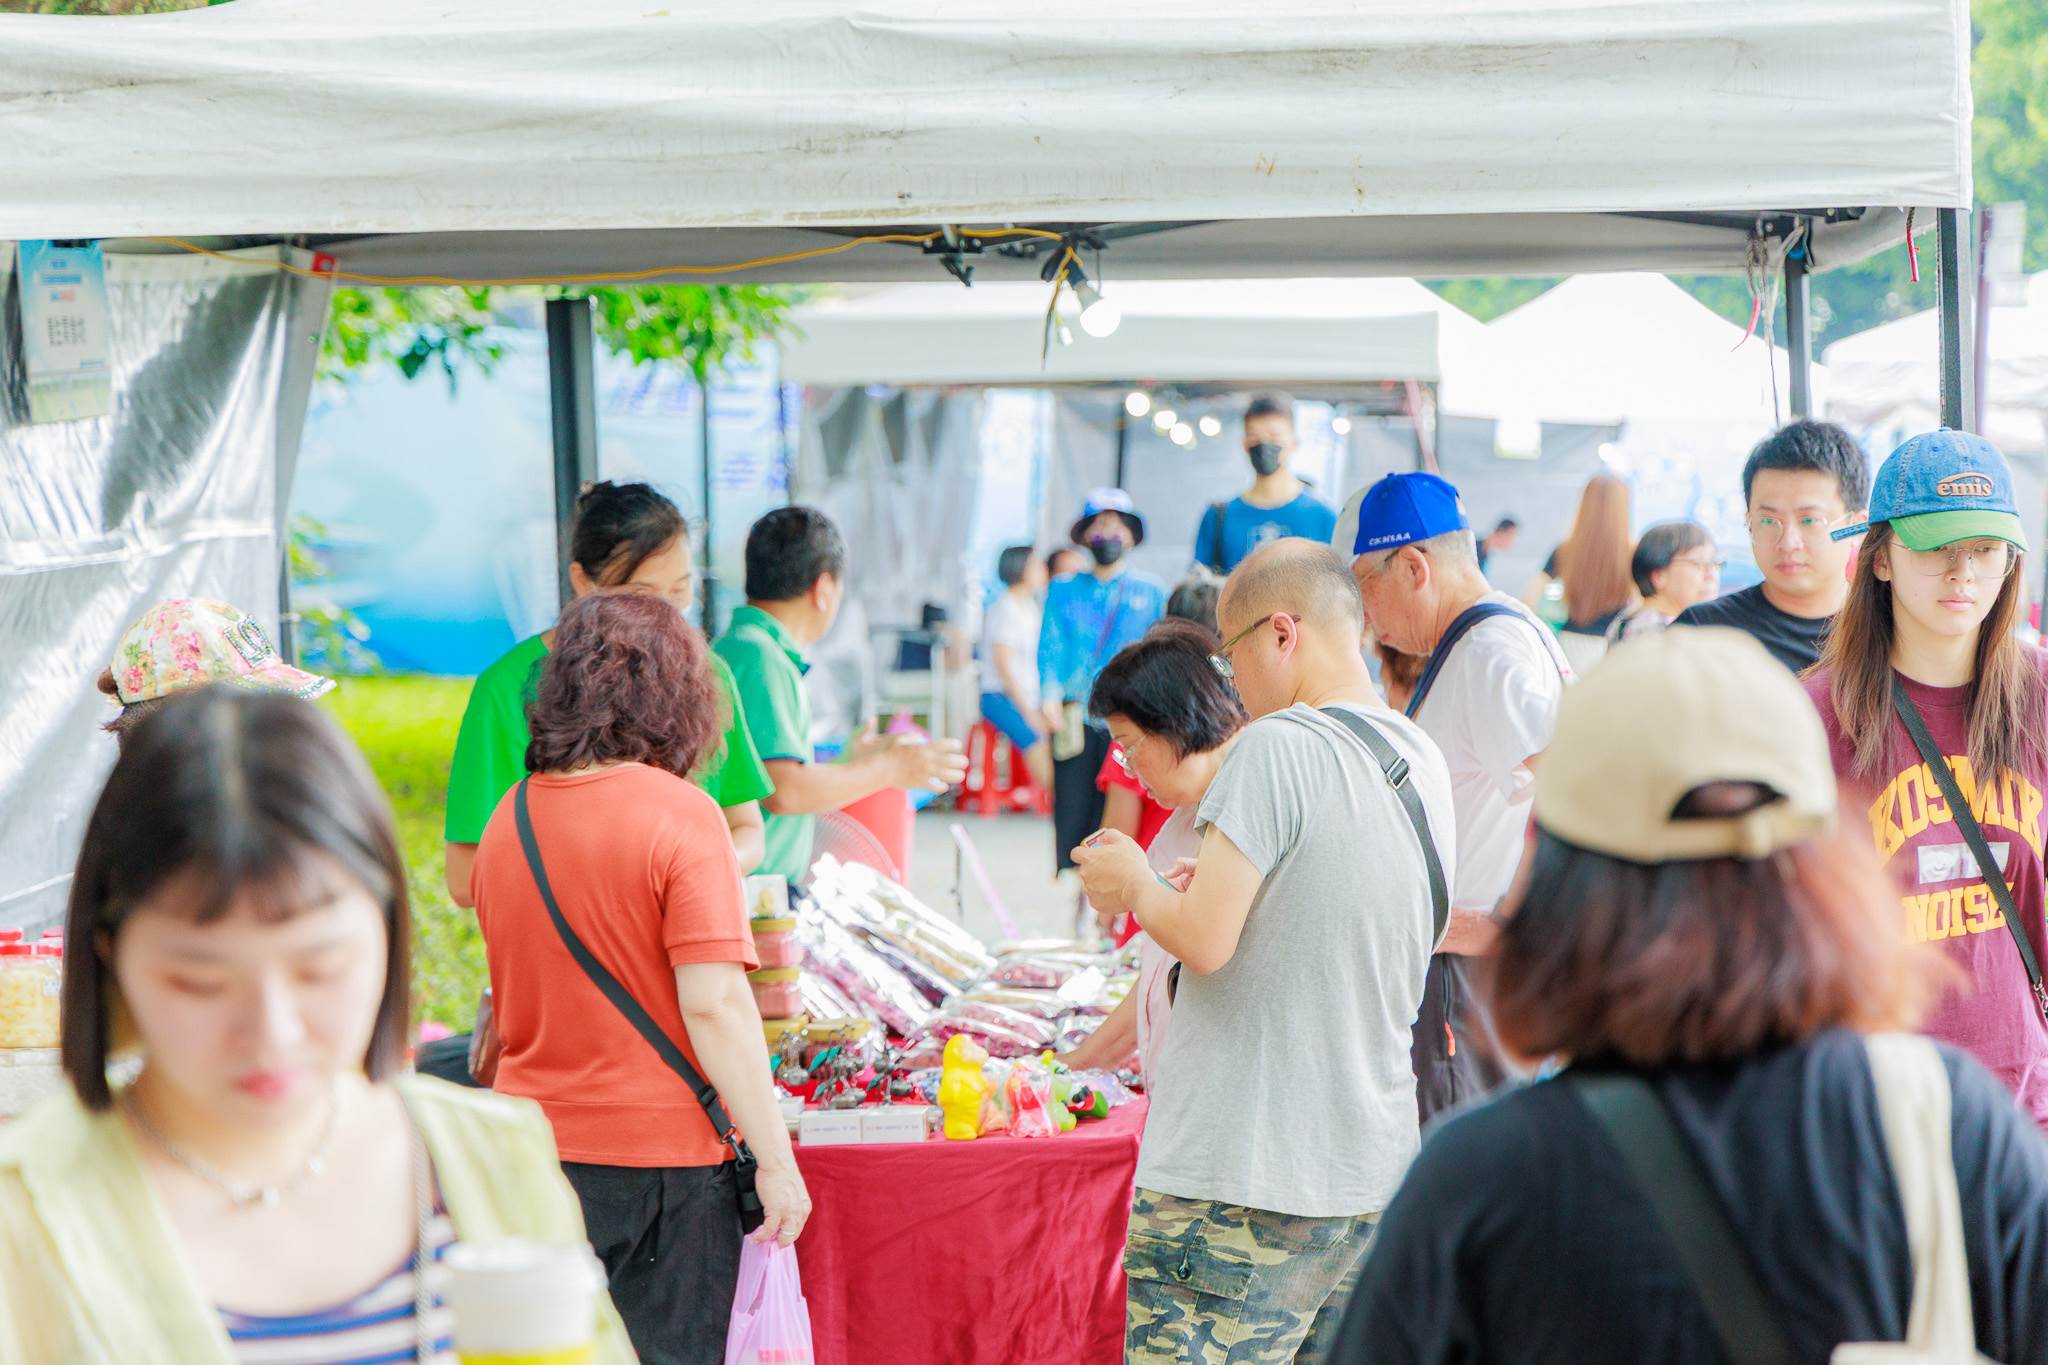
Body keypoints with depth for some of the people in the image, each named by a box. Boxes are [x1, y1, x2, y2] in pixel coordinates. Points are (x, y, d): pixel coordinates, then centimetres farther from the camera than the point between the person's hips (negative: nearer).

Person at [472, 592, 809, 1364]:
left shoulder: (509, 816, 5)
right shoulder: (680, 815, -13)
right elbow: (714, 1005, -19)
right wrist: (775, 1159, -13)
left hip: (534, 1152, 5)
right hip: (659, 1157, -5)